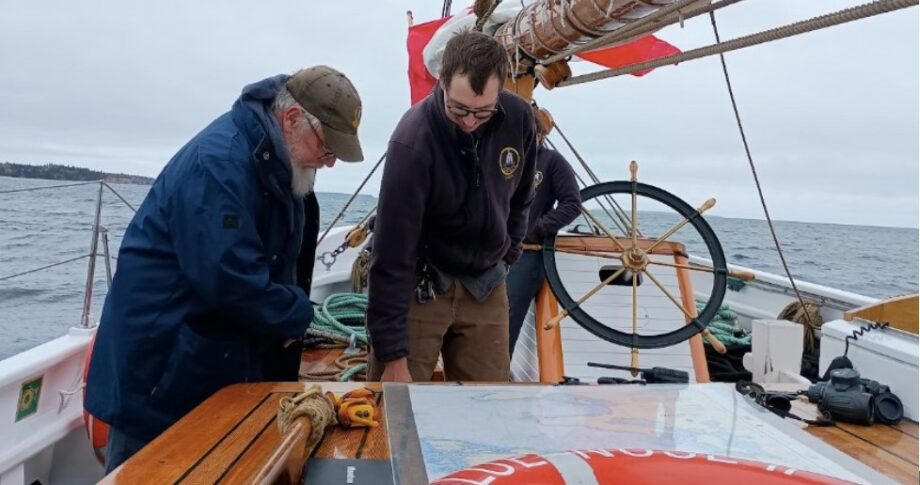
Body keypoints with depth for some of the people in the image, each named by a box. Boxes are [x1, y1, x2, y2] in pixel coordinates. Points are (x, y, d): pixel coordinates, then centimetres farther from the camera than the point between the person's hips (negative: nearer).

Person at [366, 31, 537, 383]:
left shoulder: (519, 119, -10)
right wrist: (393, 354, -22)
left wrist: (506, 256, 10)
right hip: (419, 284, -4)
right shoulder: (414, 140, -26)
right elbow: (392, 252, -24)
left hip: (485, 286, 4)